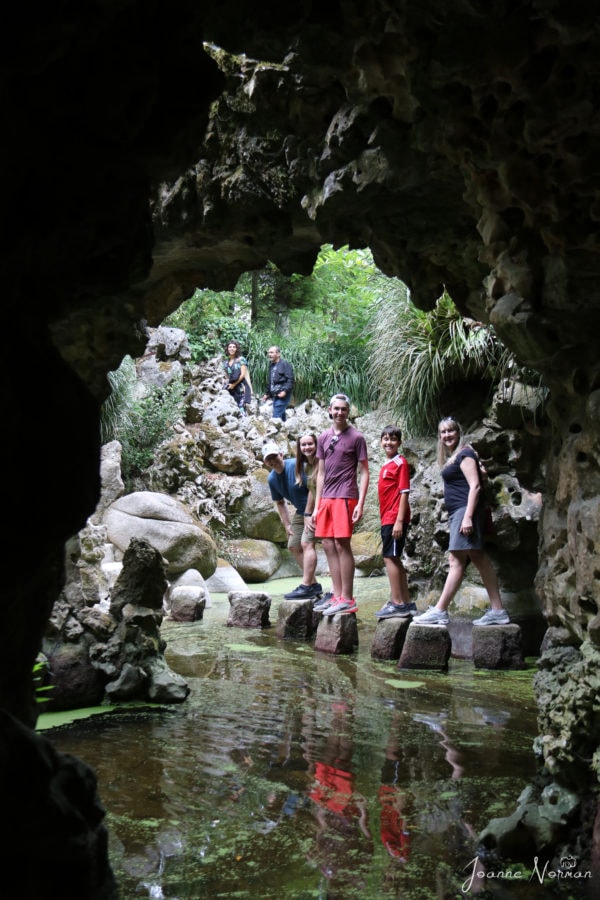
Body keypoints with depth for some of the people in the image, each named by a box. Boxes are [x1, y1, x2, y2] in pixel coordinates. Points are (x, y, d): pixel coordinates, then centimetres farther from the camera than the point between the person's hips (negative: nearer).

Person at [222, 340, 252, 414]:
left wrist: (234, 384, -5)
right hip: (231, 389, 4)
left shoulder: (241, 359, 1)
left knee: (241, 410, -12)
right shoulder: (226, 363, 15)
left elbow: (243, 374, -5)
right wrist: (227, 386, 3)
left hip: (241, 388, -4)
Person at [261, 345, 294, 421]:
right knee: (281, 417, 11)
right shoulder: (271, 365, 18)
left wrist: (285, 391, -23)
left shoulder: (284, 364, -6)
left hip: (282, 396, -8)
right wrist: (267, 393, 24)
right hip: (275, 396, 8)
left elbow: (290, 379, -14)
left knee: (276, 417, -15)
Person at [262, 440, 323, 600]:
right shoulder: (272, 479, 4)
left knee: (306, 543, -20)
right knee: (293, 546, 8)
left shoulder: (297, 466, -20)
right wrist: (287, 524, 7)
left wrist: (308, 514, -22)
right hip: (301, 511, 9)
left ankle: (306, 587, -24)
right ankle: (314, 584, 16)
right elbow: (279, 502, 15)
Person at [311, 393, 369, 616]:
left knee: (342, 544, -9)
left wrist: (360, 504, -11)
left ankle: (347, 599, -5)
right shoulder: (323, 438, 16)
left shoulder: (356, 437, 0)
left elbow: (364, 472, -2)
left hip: (345, 497, -6)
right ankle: (337, 596, 12)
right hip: (326, 498, 6)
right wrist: (316, 505, 14)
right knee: (328, 545, 5)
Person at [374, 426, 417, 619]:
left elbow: (404, 493, -14)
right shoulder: (386, 465, 16)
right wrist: (386, 520, 17)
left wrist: (399, 521, -19)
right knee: (394, 559, 12)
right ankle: (406, 603, 19)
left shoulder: (400, 463, -9)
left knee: (390, 558, -9)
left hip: (395, 519, -9)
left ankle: (397, 603, -7)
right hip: (387, 519, 9)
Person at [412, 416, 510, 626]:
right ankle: (497, 610, 8)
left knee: (456, 560, -11)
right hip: (457, 513, 10)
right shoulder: (452, 458, 21)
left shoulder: (464, 454, -7)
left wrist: (468, 516, -22)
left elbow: (474, 486, -15)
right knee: (479, 559, 7)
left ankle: (439, 611, -15)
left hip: (465, 510, -10)